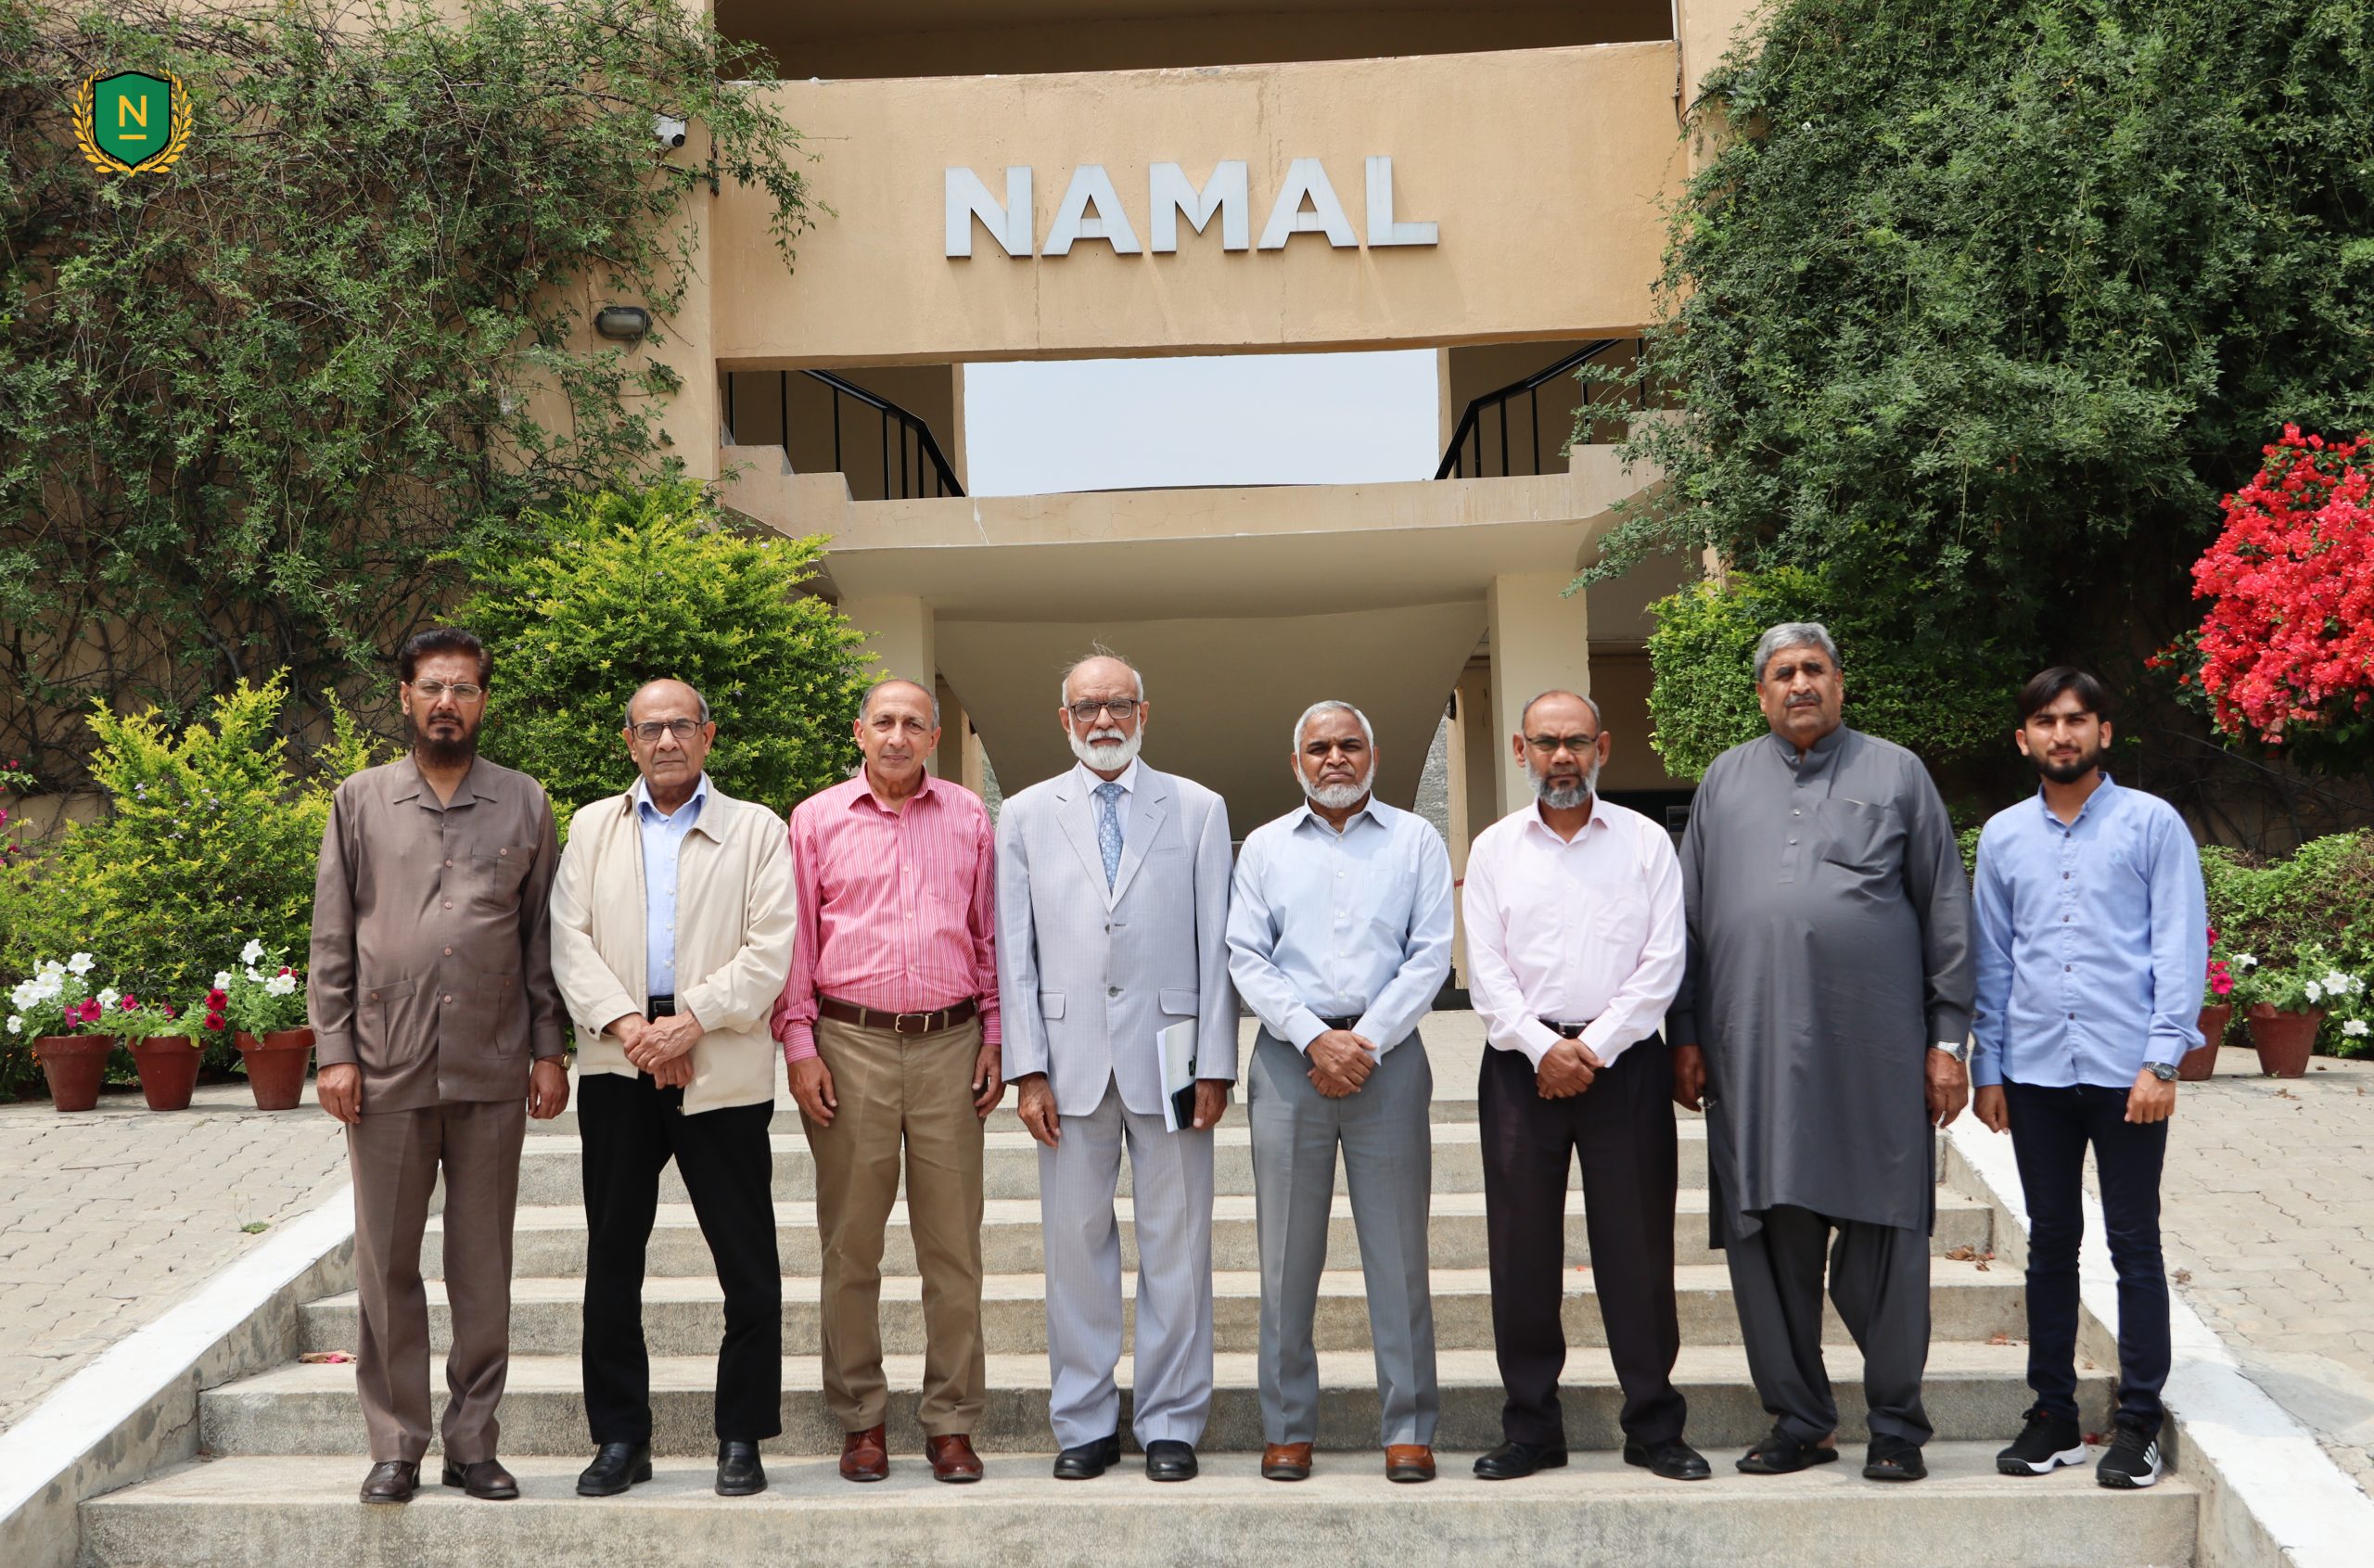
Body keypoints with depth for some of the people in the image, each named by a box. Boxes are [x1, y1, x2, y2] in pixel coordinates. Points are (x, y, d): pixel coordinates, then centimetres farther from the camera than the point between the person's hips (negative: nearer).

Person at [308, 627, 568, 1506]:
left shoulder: (524, 805, 8)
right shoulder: (360, 802, 7)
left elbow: (542, 937, 9)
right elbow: (332, 940, 6)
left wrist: (549, 1050, 4)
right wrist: (334, 1052, -1)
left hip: (492, 1071, 0)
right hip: (387, 1069, 0)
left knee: (484, 1267, 5)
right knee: (387, 1264, 4)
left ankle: (473, 1442, 14)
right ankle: (395, 1446, 13)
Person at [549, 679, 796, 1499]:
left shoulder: (756, 831, 7)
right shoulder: (592, 828, 14)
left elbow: (769, 953, -3)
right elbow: (570, 941, 4)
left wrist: (690, 1021, -14)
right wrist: (628, 1023, -11)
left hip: (723, 1069, -2)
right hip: (617, 1065, 2)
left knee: (747, 1264, -1)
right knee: (612, 1257, 6)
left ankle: (741, 1438, 9)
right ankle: (621, 1438, 15)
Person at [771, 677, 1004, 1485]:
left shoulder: (967, 815, 10)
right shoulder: (817, 819, 7)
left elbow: (990, 933, 12)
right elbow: (795, 939, 6)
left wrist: (995, 1038, 6)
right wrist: (799, 1045, -1)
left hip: (949, 1042, 1)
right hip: (851, 1044, -1)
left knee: (953, 1240, 1)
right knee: (851, 1241, 3)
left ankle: (952, 1422, 9)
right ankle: (861, 1419, 13)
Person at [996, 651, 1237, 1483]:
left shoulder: (1197, 809, 8)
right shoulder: (1026, 815, 10)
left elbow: (1217, 944, 4)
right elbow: (1016, 951, 6)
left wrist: (1216, 1064, -3)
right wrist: (1027, 1069, -2)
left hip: (1168, 1055, -1)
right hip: (1071, 1059, 1)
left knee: (1175, 1248, 2)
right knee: (1075, 1243, 4)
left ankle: (1171, 1424, 11)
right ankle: (1085, 1424, 14)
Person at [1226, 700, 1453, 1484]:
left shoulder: (1415, 841, 9)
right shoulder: (1264, 847, 13)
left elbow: (1431, 954, 1)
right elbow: (1245, 958, 4)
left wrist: (1366, 1040, -9)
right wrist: (1314, 1037, -9)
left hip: (1388, 1057, -1)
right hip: (1289, 1058, 1)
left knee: (1398, 1248, -1)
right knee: (1287, 1251, 1)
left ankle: (1408, 1427, 5)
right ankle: (1288, 1427, 9)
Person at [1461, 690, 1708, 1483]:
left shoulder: (1646, 842, 6)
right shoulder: (1494, 848, 9)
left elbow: (1662, 962, -1)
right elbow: (1485, 970, 3)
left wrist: (1593, 1047, -9)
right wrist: (1544, 1047, -10)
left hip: (1624, 1058, -1)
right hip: (1522, 1062, 1)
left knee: (1637, 1246, 0)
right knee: (1522, 1248, 2)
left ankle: (1654, 1426, 9)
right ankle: (1530, 1427, 11)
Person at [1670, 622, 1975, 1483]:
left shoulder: (1896, 774, 9)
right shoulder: (1727, 780, 15)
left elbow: (1946, 915, 7)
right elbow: (1690, 917, 14)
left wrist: (1948, 1038, 2)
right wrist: (1685, 1036, 8)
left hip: (1875, 1048, -2)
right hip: (1754, 1049, 2)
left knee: (1883, 1237, 0)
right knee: (1768, 1235, 4)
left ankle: (1895, 1423, 11)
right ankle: (1799, 1420, 16)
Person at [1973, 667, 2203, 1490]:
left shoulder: (2152, 824, 0)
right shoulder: (2003, 836, 10)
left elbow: (2181, 948, -3)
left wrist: (2162, 1061, -10)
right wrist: (1986, 1067, 10)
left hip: (2125, 1071, -3)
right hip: (2034, 1072, 3)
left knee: (2134, 1244, 3)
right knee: (2051, 1244, 10)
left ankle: (2139, 1422, 10)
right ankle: (2052, 1415, 18)